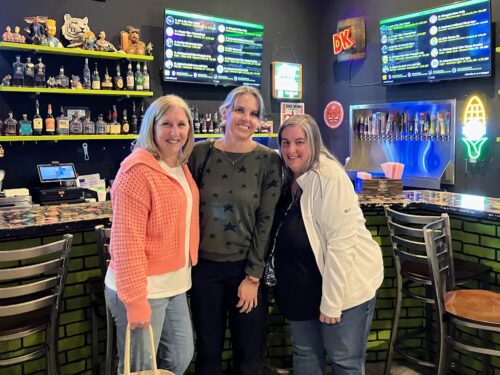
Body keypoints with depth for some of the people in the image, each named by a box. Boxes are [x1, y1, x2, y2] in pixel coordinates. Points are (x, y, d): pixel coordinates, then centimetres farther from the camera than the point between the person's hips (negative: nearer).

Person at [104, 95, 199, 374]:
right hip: (143, 288, -8)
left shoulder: (181, 167, 8)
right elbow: (127, 241, -22)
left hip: (175, 285, 8)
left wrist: (183, 274, 13)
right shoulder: (138, 170, -19)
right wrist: (135, 300, -22)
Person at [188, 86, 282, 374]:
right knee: (208, 350, 16)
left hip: (246, 267, -1)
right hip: (204, 265, 1)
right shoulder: (201, 153, -3)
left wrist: (253, 277, -9)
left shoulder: (269, 160, -6)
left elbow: (266, 222, -7)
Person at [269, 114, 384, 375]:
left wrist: (331, 301, -22)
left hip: (344, 285, -7)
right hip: (303, 286, 7)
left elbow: (340, 242, -23)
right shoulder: (289, 180, 3)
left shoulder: (330, 177, -19)